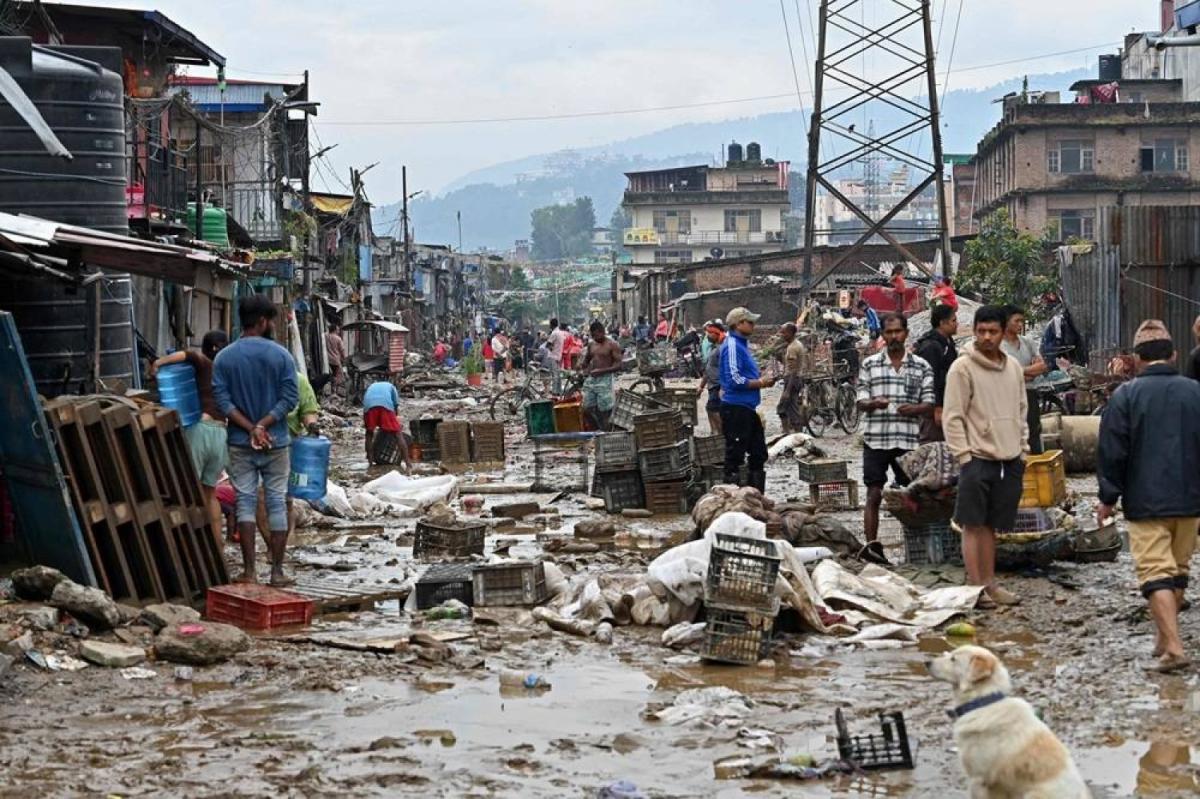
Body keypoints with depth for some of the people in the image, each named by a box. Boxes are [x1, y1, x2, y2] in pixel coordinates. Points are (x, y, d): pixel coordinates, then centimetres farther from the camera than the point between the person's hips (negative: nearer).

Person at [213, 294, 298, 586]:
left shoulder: (223, 358, 0)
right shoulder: (281, 355, -5)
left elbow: (222, 401, -7)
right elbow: (290, 398, -11)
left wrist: (251, 428, -10)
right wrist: (263, 425, -11)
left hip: (240, 444, 1)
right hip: (276, 442, -1)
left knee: (245, 502, 5)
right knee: (277, 503, 5)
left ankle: (249, 571, 2)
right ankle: (277, 571, 6)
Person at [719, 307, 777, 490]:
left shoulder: (742, 344, 17)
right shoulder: (732, 346, -15)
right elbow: (735, 379, -22)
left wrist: (762, 381, 9)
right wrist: (760, 383, -13)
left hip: (747, 408, 11)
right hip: (735, 408, -11)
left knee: (759, 454, 14)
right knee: (735, 454, -5)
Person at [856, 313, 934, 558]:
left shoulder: (921, 367, 8)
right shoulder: (870, 365, 8)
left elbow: (929, 404, 6)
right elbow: (861, 402, 4)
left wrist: (914, 409, -16)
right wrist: (873, 403, -19)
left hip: (908, 440, 1)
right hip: (875, 439, 0)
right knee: (874, 495, -2)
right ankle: (872, 545, -2)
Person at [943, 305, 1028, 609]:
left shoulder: (1013, 367, 12)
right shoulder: (963, 368, -7)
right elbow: (952, 417, -8)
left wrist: (1023, 448, 13)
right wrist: (963, 455, -13)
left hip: (1009, 459, 6)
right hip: (978, 457, -5)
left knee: (991, 525, 11)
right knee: (973, 524, -4)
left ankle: (989, 584, 16)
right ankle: (976, 587, -1)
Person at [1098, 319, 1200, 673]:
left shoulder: (1125, 395, -8)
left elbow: (1112, 452, -7)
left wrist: (1108, 498, 3)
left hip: (1146, 502, -4)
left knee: (1155, 572, -4)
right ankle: (1165, 638, 27)